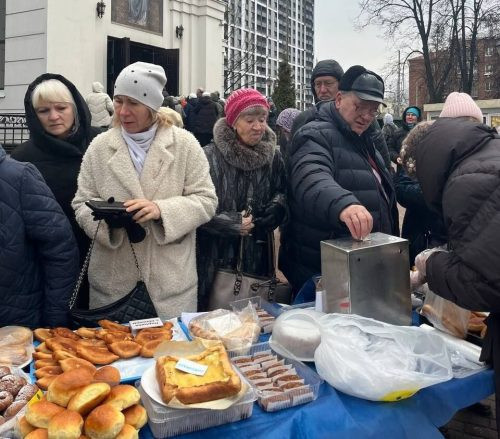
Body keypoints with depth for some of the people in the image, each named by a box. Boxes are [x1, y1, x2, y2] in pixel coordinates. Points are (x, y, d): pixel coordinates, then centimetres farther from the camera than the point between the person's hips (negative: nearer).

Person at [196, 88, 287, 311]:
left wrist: (276, 207, -5)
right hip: (216, 257, -4)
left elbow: (282, 192, 17)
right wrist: (235, 223, -17)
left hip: (257, 257, 4)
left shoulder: (273, 156, 6)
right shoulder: (210, 156, -11)